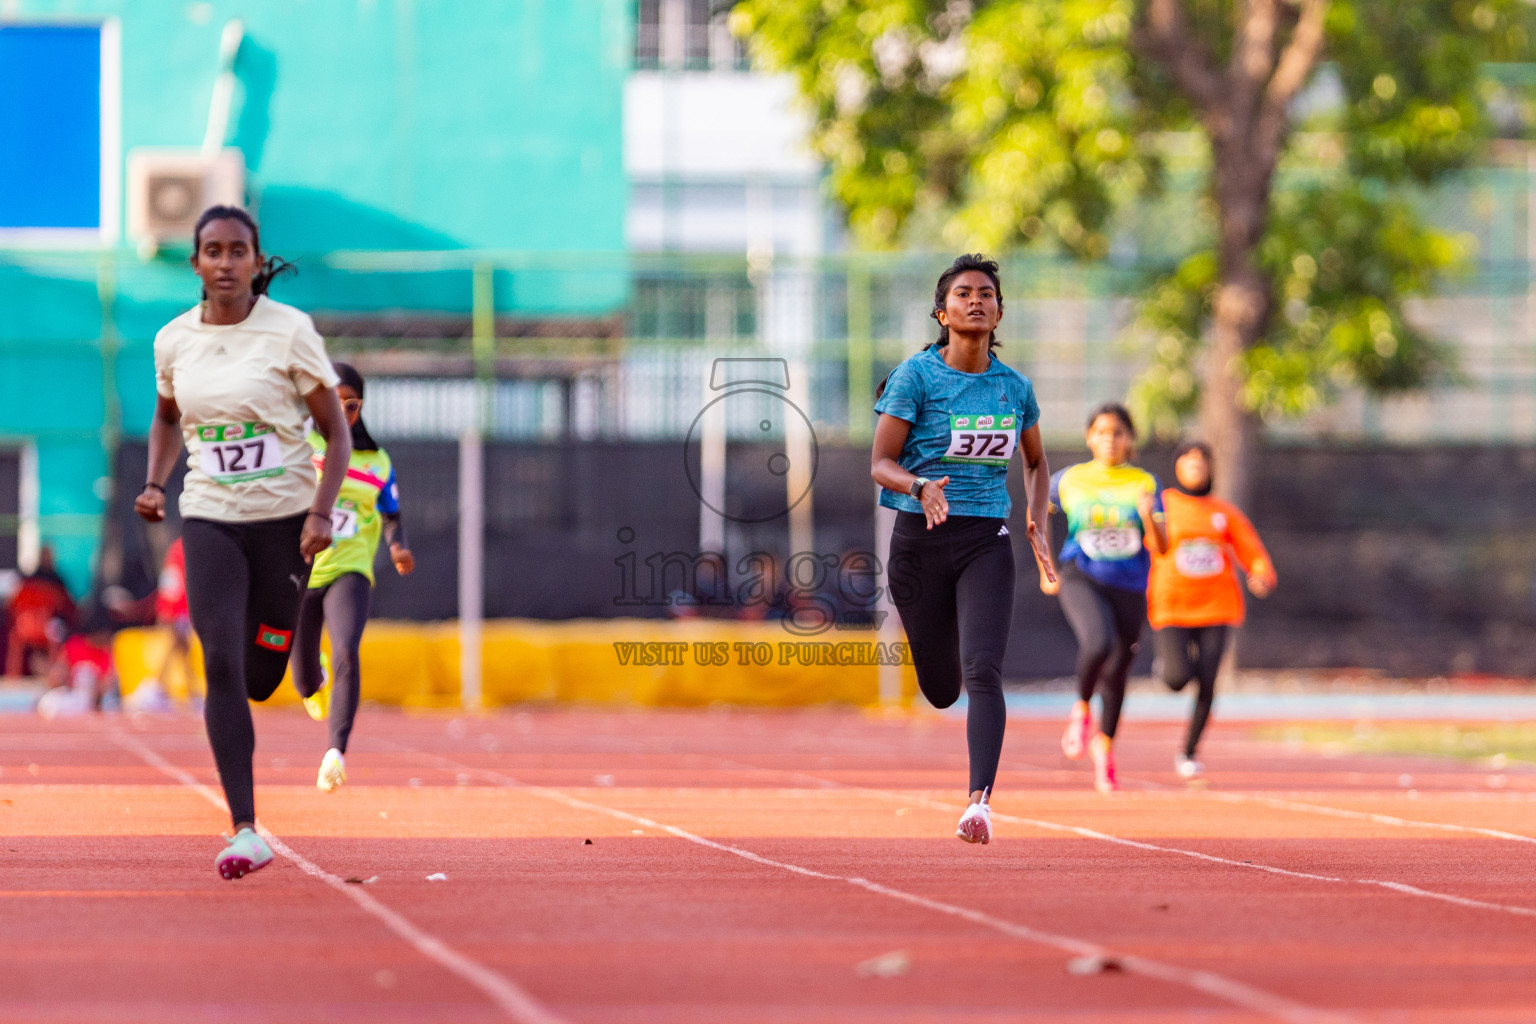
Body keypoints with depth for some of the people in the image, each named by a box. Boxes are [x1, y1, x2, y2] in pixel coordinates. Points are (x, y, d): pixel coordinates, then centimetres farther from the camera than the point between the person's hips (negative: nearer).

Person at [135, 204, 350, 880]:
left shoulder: (289, 331, -8)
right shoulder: (173, 340, 1)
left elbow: (337, 431, -3)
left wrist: (321, 513, -15)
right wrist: (154, 483, 3)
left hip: (283, 519, -1)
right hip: (209, 520, 1)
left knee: (260, 679, 6)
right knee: (221, 665, -16)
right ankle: (246, 832, -16)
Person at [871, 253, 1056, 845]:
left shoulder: (1015, 387, 7)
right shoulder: (916, 375, -4)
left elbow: (1036, 464, 23)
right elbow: (880, 463, -5)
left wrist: (1038, 524, 6)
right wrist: (919, 487, -26)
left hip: (986, 542, 1)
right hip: (921, 537, -1)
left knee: (983, 673, -19)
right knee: (940, 691, 7)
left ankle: (980, 801, -25)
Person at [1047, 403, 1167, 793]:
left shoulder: (1145, 484, 1)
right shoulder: (1069, 480, 1)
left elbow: (1160, 547, -4)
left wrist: (1148, 516, -24)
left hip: (1128, 587, 2)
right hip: (1081, 580, -2)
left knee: (1116, 673, 9)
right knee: (1099, 642, -30)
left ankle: (1104, 746, 33)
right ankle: (1081, 709, -3)